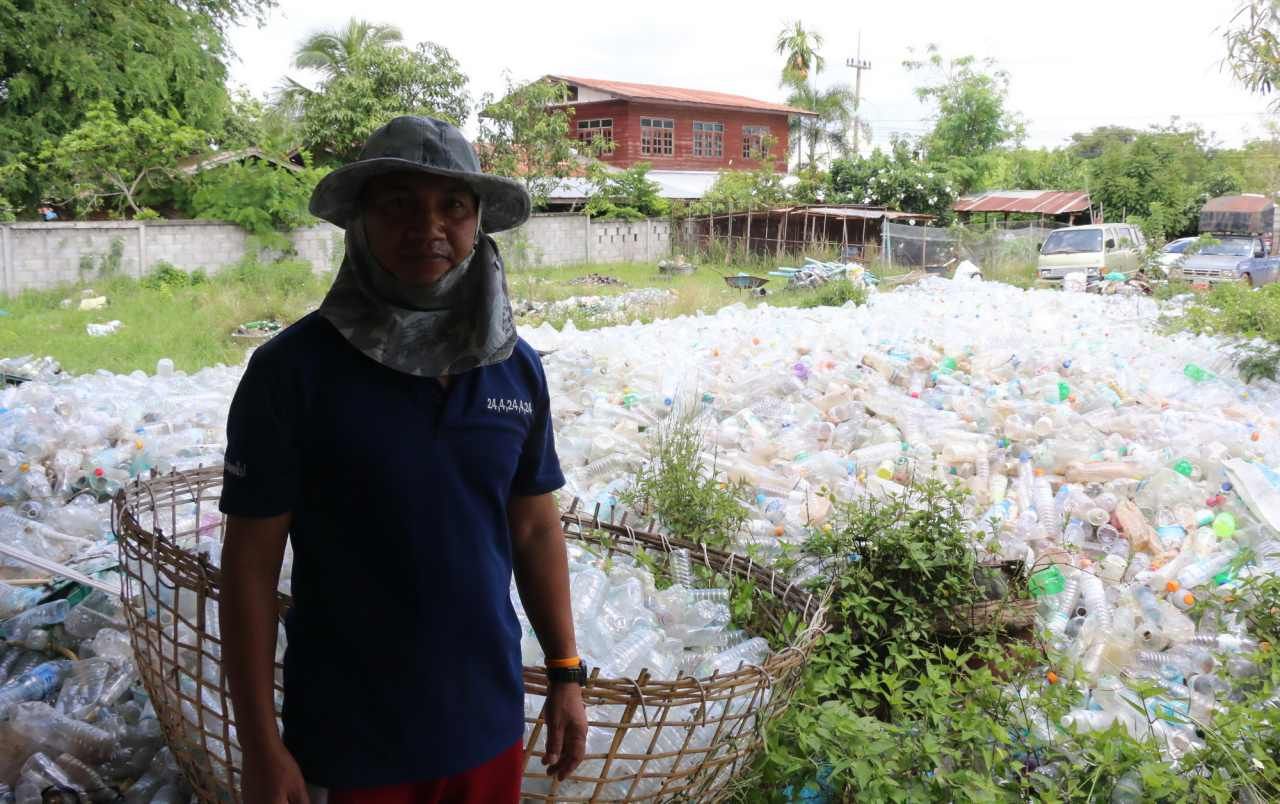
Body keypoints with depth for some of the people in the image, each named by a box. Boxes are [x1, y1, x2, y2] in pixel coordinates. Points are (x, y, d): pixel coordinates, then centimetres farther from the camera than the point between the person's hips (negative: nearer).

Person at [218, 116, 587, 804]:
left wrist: (566, 676, 7)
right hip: (350, 740, -3)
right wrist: (260, 747, -10)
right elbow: (250, 561, -11)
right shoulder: (291, 369, -14)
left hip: (490, 724, 4)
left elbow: (536, 528, 6)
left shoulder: (517, 368, -2)